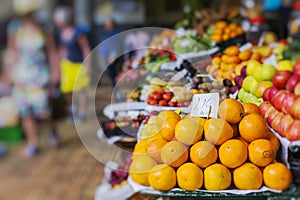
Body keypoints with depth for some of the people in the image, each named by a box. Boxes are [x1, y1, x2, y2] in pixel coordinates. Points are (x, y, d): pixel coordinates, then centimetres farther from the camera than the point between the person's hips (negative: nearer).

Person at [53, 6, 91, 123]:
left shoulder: (78, 33, -23)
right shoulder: (61, 32, -4)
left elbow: (86, 49, -16)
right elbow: (62, 49, 9)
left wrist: (87, 66, -14)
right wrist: (60, 62, 13)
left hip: (79, 64, -5)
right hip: (67, 64, 5)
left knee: (80, 89, 8)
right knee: (66, 90, 7)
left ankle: (81, 112, 26)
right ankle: (72, 109, 34)